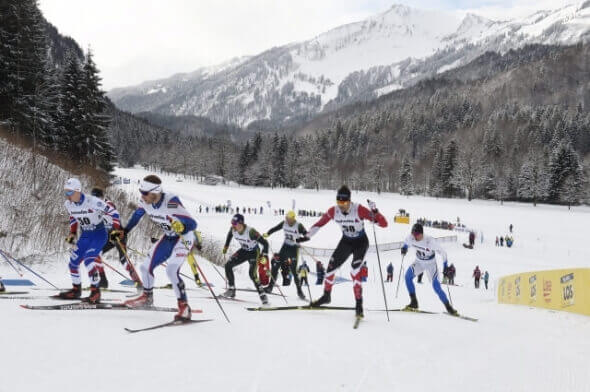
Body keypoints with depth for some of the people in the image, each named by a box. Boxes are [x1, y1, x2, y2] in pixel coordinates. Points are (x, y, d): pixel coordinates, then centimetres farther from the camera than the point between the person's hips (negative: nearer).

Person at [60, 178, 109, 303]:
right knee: (73, 261, 6)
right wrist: (72, 233, 13)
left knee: (89, 259, -24)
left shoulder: (92, 201, -26)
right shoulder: (68, 204, -4)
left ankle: (95, 291, -14)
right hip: (85, 236, 7)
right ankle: (76, 290, 28)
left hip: (99, 234, -7)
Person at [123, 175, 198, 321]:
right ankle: (147, 297, 37)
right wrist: (124, 231, 14)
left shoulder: (171, 202, -35)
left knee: (171, 270, -26)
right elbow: (137, 215, 9)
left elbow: (193, 224, -37)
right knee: (145, 267, 10)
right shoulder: (145, 202, -14)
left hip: (184, 238, -7)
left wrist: (182, 228, -57)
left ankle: (184, 308, -16)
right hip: (168, 238, 8)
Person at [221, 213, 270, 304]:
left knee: (252, 273, -23)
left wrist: (264, 255, -42)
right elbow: (229, 234, 11)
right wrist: (226, 246, 13)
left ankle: (262, 295, -11)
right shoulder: (233, 229, -17)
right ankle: (231, 290, 6)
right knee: (228, 265, -6)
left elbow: (265, 243, -31)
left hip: (254, 252, -6)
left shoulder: (250, 231, -35)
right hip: (243, 251, 6)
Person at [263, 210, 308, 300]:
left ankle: (299, 291, 4)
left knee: (293, 270, -10)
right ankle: (270, 286, 10)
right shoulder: (284, 223, -5)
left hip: (294, 248, -5)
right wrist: (267, 234, -9)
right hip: (285, 246, 5)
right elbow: (275, 228, 7)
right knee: (275, 264, -2)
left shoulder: (299, 226, -19)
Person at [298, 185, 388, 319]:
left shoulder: (359, 210, -30)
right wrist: (307, 236, -3)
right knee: (331, 266, 2)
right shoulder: (333, 211, -18)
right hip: (346, 242, 4)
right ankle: (326, 296, 27)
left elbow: (384, 224, -32)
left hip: (361, 242, -4)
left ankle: (359, 304, -9)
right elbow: (319, 223, -1)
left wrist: (375, 212, -49)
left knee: (355, 272, -22)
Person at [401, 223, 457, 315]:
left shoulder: (430, 241, -32)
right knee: (408, 276, -21)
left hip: (430, 263, -4)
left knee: (436, 286, -15)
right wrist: (405, 247, -11)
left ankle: (448, 307, 3)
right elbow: (407, 242, 8)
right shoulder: (411, 238, -18)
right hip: (419, 262, 4)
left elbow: (442, 251, -22)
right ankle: (414, 302, -12)